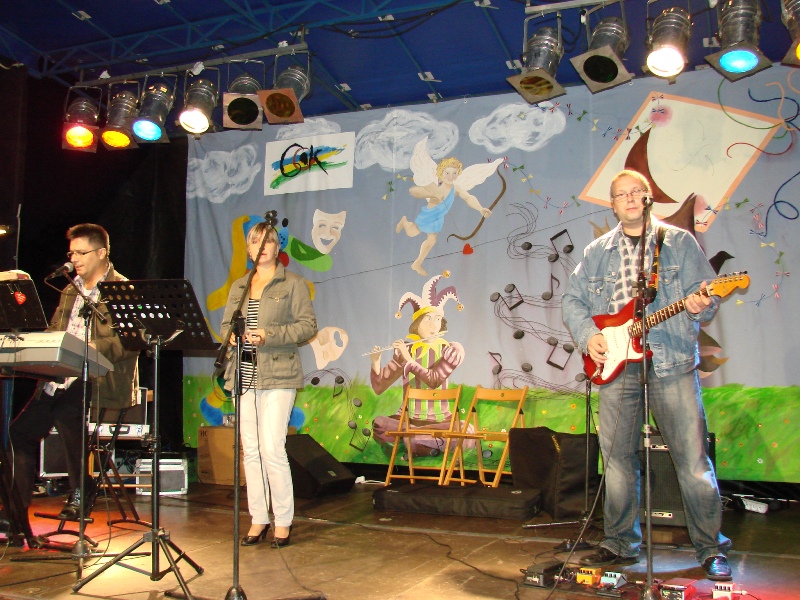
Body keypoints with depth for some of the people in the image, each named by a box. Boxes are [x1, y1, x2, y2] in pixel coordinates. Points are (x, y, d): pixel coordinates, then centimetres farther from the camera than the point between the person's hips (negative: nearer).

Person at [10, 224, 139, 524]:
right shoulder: (70, 291, 23)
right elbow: (53, 333, 24)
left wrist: (95, 348, -28)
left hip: (100, 379, -7)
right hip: (60, 377, 7)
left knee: (65, 413, -31)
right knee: (20, 428, -10)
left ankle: (82, 493, -10)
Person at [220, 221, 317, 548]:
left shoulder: (293, 283, 3)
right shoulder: (239, 286, 18)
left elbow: (308, 324, -3)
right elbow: (225, 324, 18)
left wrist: (270, 335, -15)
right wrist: (232, 335, -6)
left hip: (277, 376, -5)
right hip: (244, 375, 5)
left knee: (272, 448, -11)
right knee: (250, 450, 6)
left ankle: (283, 521, 3)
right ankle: (258, 519, 16)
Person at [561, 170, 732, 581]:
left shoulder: (680, 242, 7)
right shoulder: (597, 252, 14)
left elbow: (705, 295, 1)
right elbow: (572, 299, 13)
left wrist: (700, 306, -22)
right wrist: (587, 335, -3)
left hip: (672, 363, -3)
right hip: (615, 364, 3)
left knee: (693, 459, -3)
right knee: (618, 459, 7)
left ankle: (711, 550, 10)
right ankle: (621, 544, 20)